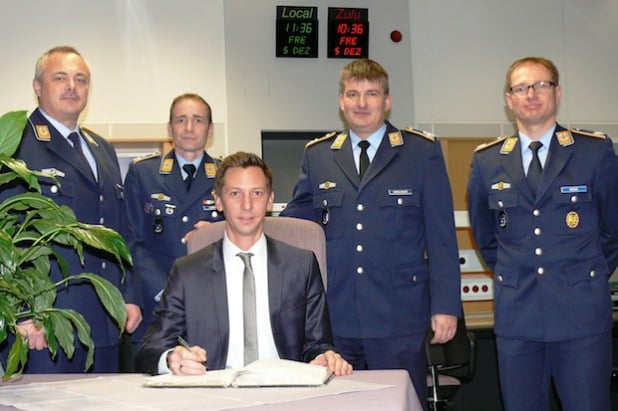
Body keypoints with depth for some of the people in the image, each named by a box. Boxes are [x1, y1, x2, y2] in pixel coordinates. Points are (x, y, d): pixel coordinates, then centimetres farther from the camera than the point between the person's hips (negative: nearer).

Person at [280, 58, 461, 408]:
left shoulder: (423, 152, 3)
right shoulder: (317, 155, 10)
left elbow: (441, 236, 1)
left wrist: (446, 305, -3)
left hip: (399, 317, -2)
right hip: (334, 317, 2)